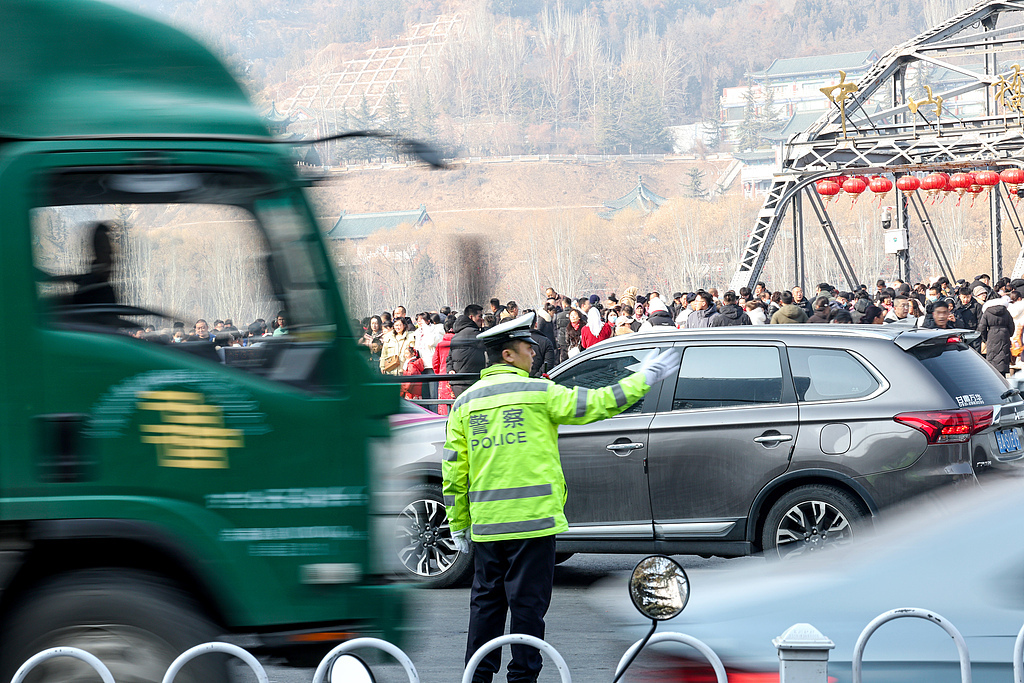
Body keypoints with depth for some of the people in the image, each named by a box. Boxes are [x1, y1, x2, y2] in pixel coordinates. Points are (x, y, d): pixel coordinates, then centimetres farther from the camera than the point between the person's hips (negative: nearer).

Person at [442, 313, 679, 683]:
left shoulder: (466, 402, 8)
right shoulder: (538, 393, -5)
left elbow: (454, 469, 7)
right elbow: (599, 403, -3)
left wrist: (458, 524, 13)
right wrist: (643, 379, 8)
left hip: (486, 524, 5)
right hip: (532, 518, -5)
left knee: (486, 601, 12)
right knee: (528, 603, 1)